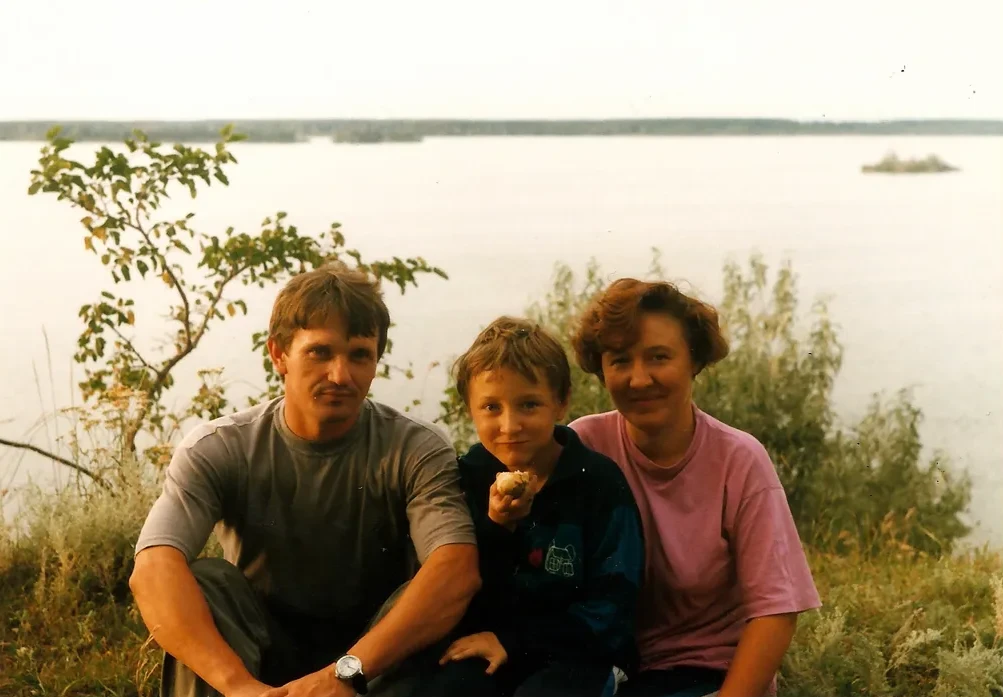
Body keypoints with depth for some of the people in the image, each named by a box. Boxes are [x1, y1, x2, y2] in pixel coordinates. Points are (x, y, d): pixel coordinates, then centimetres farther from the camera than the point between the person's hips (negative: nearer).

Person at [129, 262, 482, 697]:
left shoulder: (417, 452, -15)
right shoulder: (217, 450, -14)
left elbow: (458, 571, -33)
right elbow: (153, 571, -31)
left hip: (378, 651, -1)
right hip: (261, 649, 1)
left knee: (435, 597, -30)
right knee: (199, 584, -27)